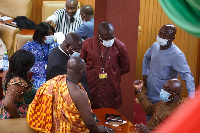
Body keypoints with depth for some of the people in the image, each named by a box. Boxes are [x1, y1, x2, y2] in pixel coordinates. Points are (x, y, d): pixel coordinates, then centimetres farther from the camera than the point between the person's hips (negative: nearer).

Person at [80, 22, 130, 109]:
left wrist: (110, 74, -1)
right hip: (91, 89, 1)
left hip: (111, 90, 0)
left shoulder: (119, 46, -2)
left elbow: (125, 68, 9)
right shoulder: (87, 44, -1)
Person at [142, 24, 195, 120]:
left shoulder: (177, 55, -24)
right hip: (150, 95, 7)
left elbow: (187, 75, -32)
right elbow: (146, 57, 21)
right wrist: (145, 75, 14)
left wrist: (191, 94, -46)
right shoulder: (155, 46, -1)